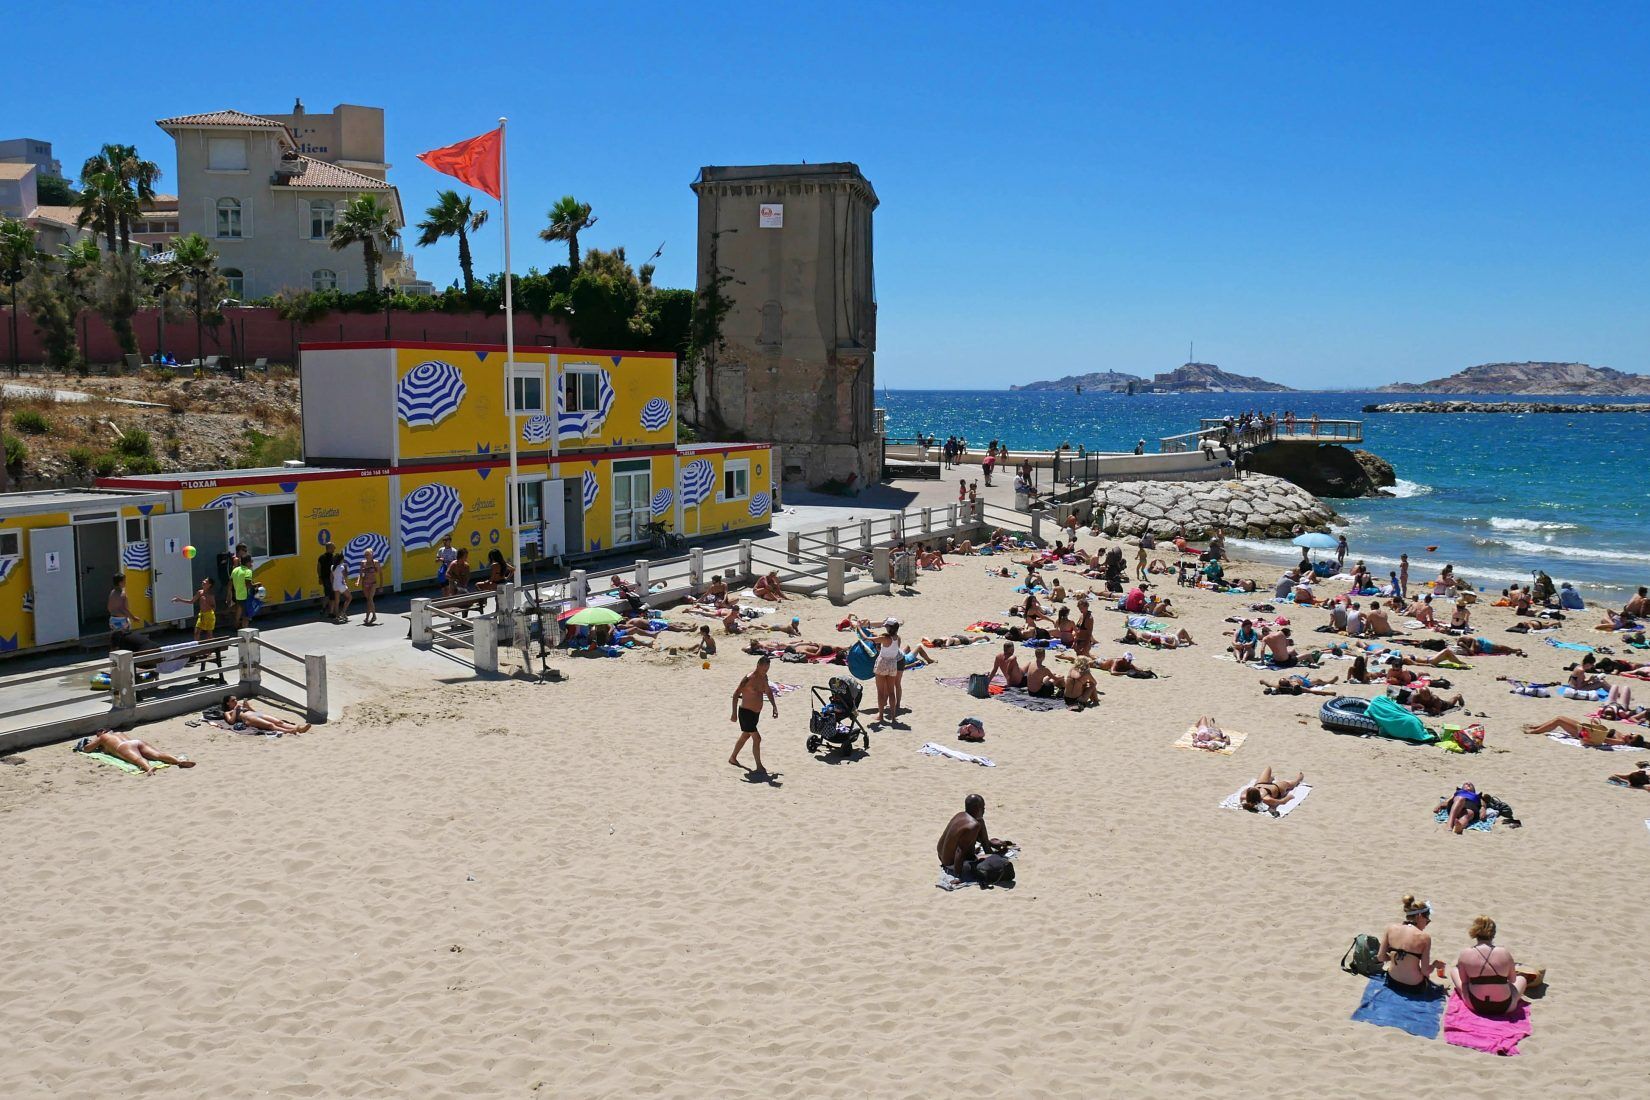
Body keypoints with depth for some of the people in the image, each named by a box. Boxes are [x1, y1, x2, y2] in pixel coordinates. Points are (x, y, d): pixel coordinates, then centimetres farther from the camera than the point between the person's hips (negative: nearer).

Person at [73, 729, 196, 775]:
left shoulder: (102, 737, 29)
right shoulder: (118, 734, 43)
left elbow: (86, 749, 35)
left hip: (125, 747, -5)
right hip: (138, 741, 5)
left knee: (138, 759, -36)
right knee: (158, 754, -19)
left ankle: (149, 768, -69)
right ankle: (179, 760, -46)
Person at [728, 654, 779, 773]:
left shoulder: (764, 677, 3)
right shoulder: (749, 678, -21)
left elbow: (768, 692, 20)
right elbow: (736, 694, -19)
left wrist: (775, 707, 12)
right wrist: (734, 713, -22)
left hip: (756, 713, 9)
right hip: (746, 712, -9)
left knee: (745, 736, 21)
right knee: (757, 738, -11)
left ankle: (733, 758, 39)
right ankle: (759, 766, -3)